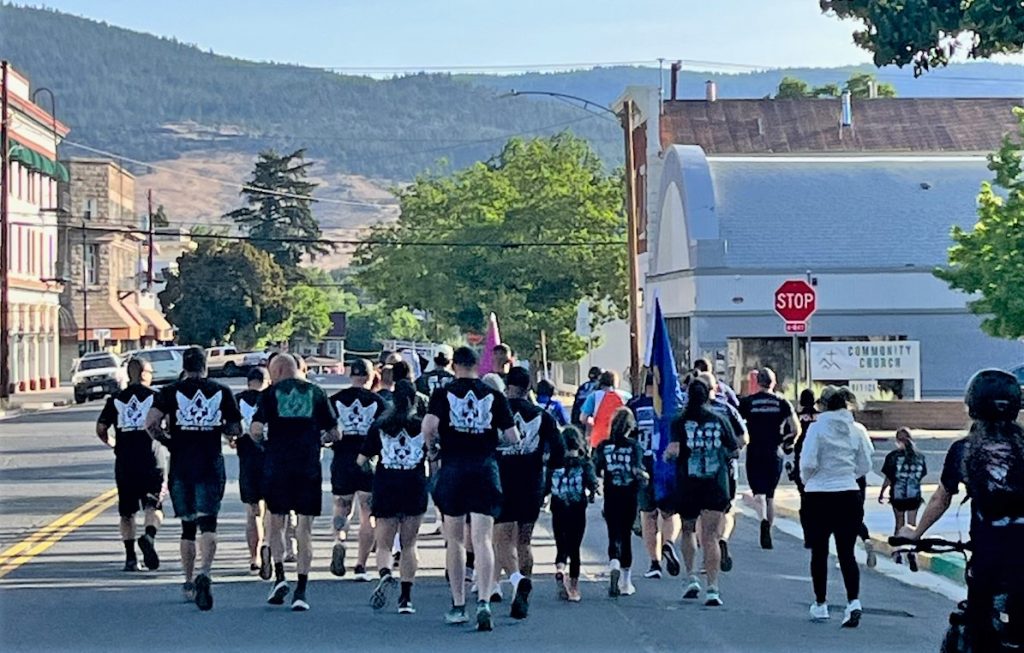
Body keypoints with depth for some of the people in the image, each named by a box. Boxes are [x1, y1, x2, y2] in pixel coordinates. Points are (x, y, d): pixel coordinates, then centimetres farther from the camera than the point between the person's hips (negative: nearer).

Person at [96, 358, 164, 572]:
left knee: (127, 511, 12)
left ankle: (130, 557, 8)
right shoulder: (155, 396, 0)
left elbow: (100, 429, 5)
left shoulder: (115, 399, 8)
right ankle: (149, 536, -29)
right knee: (153, 506, 0)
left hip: (124, 462, 3)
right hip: (150, 460, -3)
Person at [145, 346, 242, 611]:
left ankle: (189, 582, 21)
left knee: (188, 525, 13)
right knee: (208, 524, -5)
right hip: (211, 465, -1)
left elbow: (150, 423, -9)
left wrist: (167, 441, 8)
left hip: (180, 466, 1)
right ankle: (204, 573, -28)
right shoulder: (222, 392, 4)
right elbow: (236, 430, 8)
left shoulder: (171, 392, 2)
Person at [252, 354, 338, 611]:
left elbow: (256, 430, -7)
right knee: (304, 530, 3)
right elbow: (335, 434, 5)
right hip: (309, 468, 1)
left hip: (277, 467, -1)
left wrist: (262, 440, 15)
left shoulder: (270, 393, 2)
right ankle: (300, 592, -2)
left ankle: (279, 577, 3)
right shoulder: (317, 393, 7)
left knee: (277, 522, 17)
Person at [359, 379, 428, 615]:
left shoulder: (379, 426, 3)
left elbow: (361, 460, 4)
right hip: (414, 488, 0)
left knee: (384, 544, 7)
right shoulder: (422, 425, 1)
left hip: (385, 489, 0)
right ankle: (406, 598, 4)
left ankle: (385, 574, -24)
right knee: (409, 544, 9)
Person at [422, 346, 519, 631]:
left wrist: (432, 448, 4)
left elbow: (429, 426, -16)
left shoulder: (443, 393, 1)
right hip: (486, 469, 0)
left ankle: (458, 606, 17)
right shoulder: (494, 396, 4)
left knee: (455, 541, 12)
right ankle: (483, 602, -21)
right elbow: (513, 438, 2)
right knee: (483, 539, -3)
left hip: (453, 469, 0)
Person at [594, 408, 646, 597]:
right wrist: (644, 476, 4)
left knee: (614, 534, 3)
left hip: (611, 497, 0)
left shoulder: (603, 446, -1)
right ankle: (625, 583, 15)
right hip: (630, 496, 0)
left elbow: (597, 471, -6)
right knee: (626, 535, 11)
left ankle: (614, 564, -29)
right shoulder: (634, 445, -5)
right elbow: (637, 470, -16)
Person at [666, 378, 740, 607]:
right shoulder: (720, 420, 2)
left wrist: (665, 456, 5)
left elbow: (673, 450, -16)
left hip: (687, 485, 0)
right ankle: (712, 589, -13)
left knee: (687, 530, 23)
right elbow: (734, 450, 9)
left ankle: (691, 577, 16)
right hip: (717, 485, 0)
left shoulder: (680, 422, -4)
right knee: (711, 537, -3)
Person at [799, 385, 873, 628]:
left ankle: (820, 604, 18)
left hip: (818, 497, -3)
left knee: (819, 553, 10)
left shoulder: (817, 428, -11)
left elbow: (808, 462, -14)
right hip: (849, 496, 3)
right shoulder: (857, 430, 1)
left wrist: (807, 479, 6)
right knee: (847, 553, 5)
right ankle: (853, 601, -12)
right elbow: (865, 466, 5)